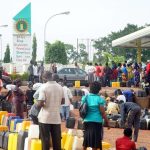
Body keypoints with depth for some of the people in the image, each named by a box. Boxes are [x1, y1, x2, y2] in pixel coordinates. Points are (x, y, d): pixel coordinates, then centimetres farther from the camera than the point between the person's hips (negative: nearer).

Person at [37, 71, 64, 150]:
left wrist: (38, 104, 2)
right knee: (56, 139, 10)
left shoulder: (44, 87, -13)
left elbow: (40, 103, -18)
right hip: (56, 118, 4)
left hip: (45, 118, -4)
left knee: (45, 139, 3)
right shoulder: (60, 87, 4)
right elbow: (62, 100, 15)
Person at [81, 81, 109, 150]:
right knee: (95, 140, 2)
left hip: (87, 121, 4)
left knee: (86, 138, 16)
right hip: (97, 121, -4)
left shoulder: (85, 98, 2)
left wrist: (83, 118, 21)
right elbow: (102, 112, -10)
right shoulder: (100, 99, -10)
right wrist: (107, 121, 0)